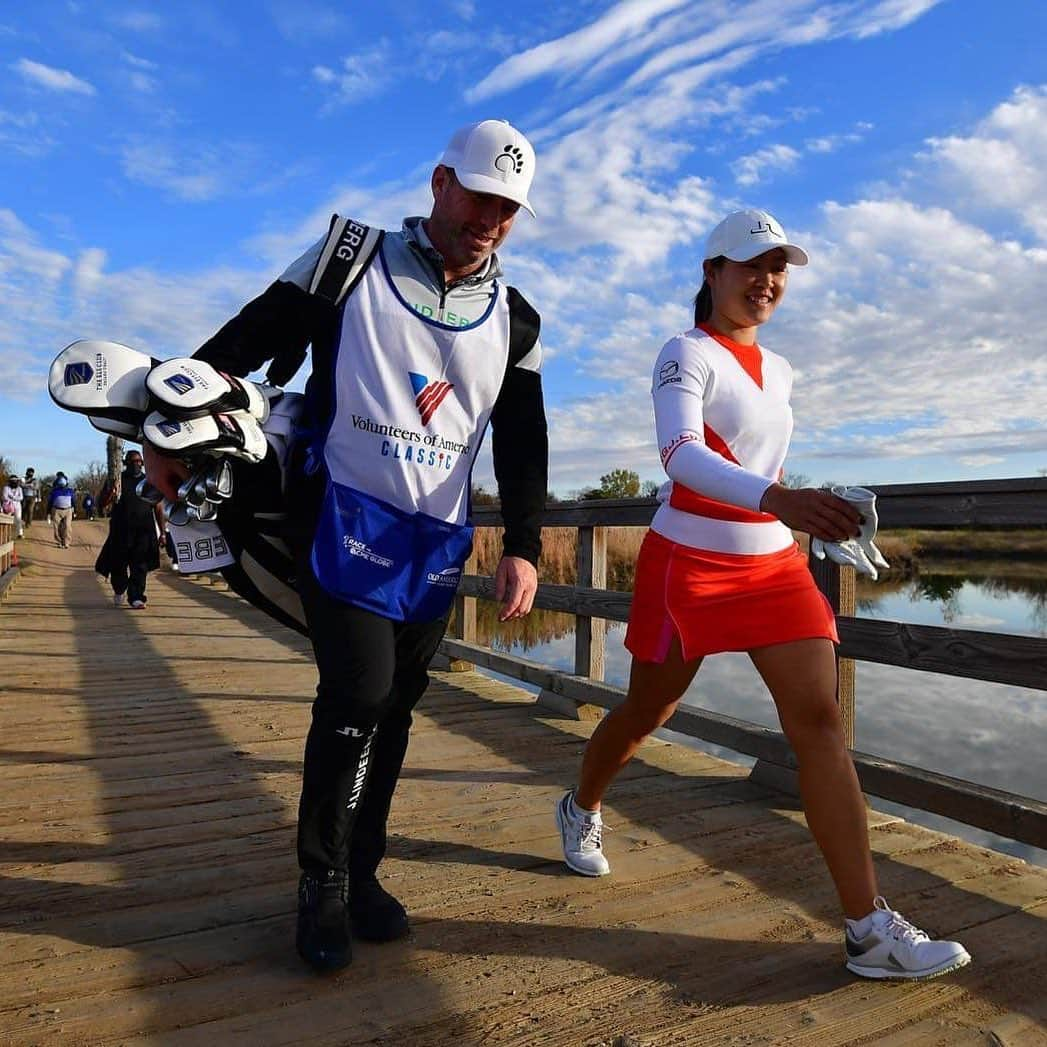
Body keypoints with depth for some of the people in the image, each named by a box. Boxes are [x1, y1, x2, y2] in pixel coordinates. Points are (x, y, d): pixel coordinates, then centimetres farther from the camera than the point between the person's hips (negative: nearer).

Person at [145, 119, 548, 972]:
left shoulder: (514, 320, 9)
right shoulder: (351, 259, 1)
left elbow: (523, 443, 7)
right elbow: (248, 341, 3)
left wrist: (523, 546, -2)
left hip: (437, 539, 4)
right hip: (343, 516, -3)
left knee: (394, 706, 8)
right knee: (358, 693, -11)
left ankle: (362, 872, 26)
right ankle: (323, 886, 10)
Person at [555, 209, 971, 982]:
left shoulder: (777, 369, 12)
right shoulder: (686, 354, -12)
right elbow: (681, 455, -30)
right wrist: (779, 501, -45)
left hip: (774, 565, 6)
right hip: (689, 564, -6)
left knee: (819, 720, -6)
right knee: (647, 713, 11)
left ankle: (870, 928, -2)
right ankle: (582, 809, 41)